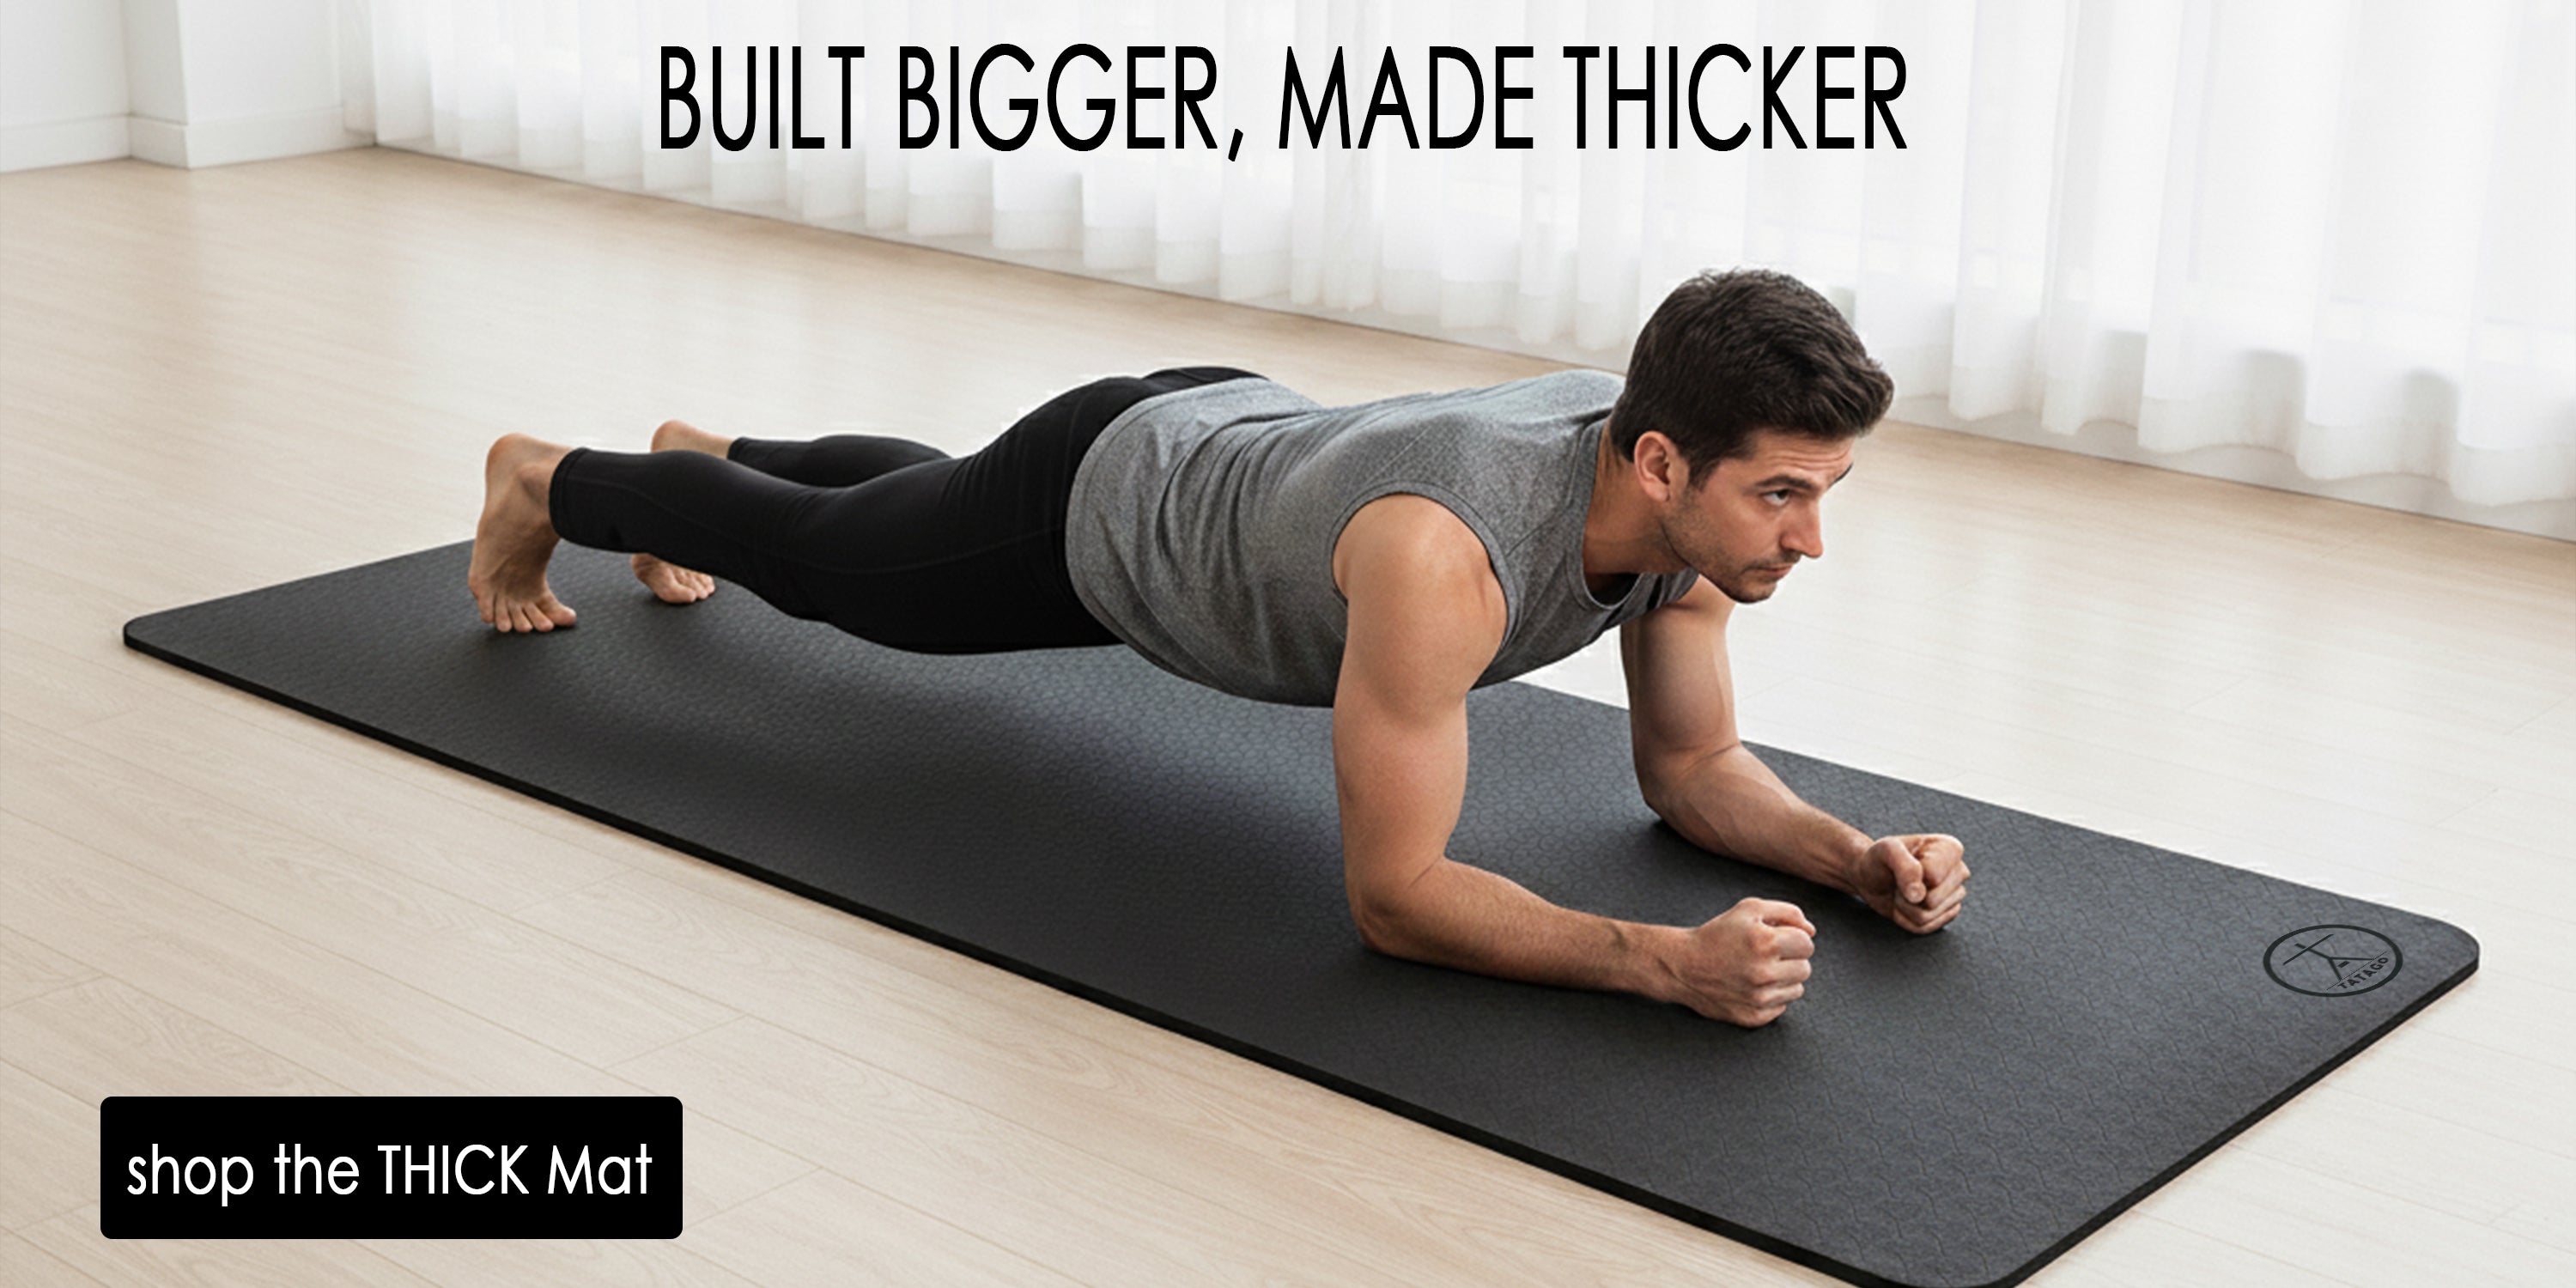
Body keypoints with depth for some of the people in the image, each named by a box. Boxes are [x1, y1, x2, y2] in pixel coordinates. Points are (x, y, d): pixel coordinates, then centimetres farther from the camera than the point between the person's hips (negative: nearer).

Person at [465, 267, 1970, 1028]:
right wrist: (1668, 961, -52)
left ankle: (712, 452, 68)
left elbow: (1693, 764, -12)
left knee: (921, 496, 36)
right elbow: (1392, 894, -42)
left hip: (1242, 432, 7)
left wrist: (1859, 854, -30)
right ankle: (547, 484, 53)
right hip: (1095, 506, -6)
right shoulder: (1442, 555, -50)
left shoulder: (1688, 491, -26)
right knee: (813, 553, 23)